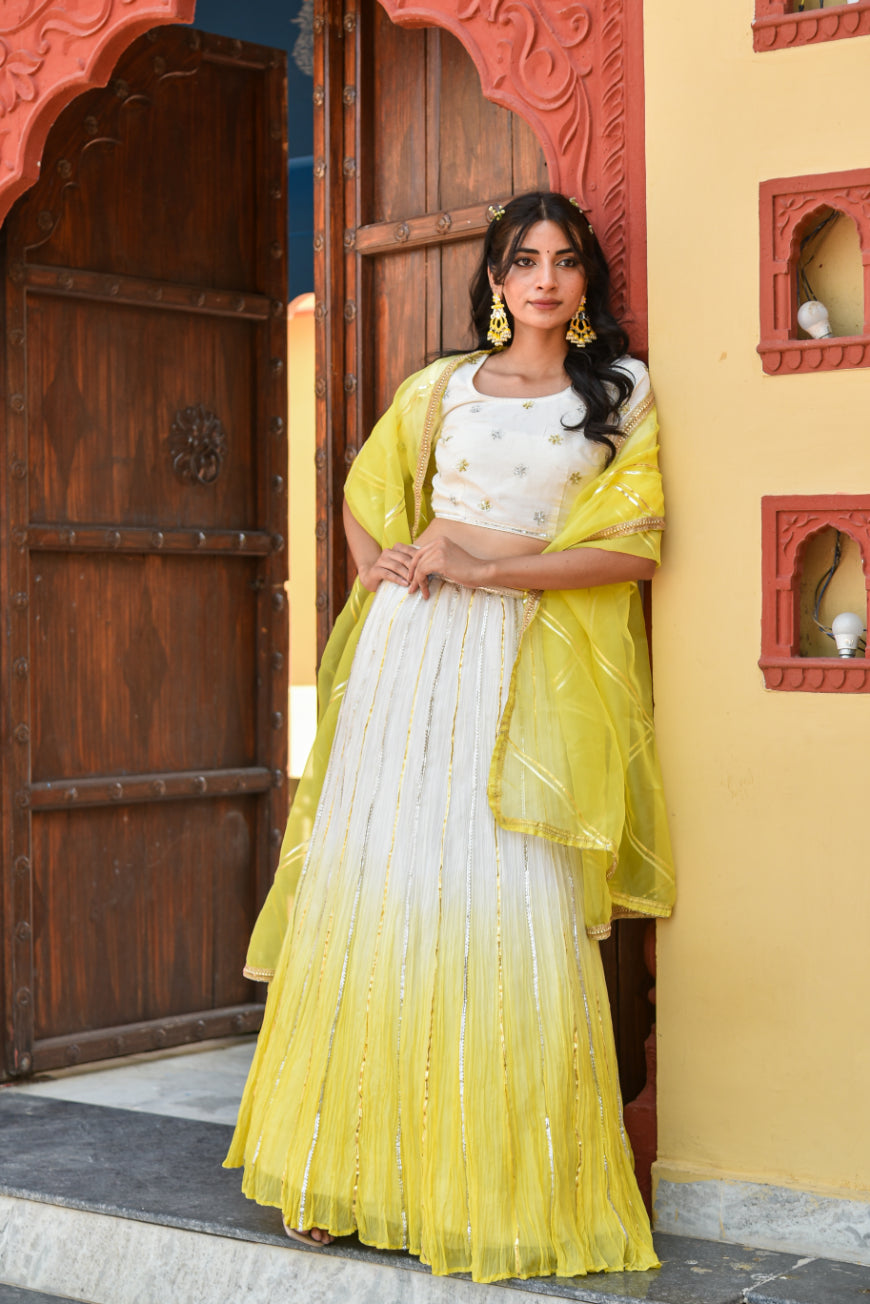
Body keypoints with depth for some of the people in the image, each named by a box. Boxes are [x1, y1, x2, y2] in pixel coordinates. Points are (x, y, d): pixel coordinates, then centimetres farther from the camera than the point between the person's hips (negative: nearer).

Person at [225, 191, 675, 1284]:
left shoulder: (622, 394, 9)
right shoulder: (441, 388, 14)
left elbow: (632, 548, -2)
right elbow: (366, 498, 27)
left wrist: (485, 566, -9)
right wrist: (386, 571, 6)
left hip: (535, 672, -1)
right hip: (417, 655, 2)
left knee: (514, 907, -7)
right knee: (382, 887, -1)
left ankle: (504, 1184, 5)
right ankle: (348, 1166, 8)